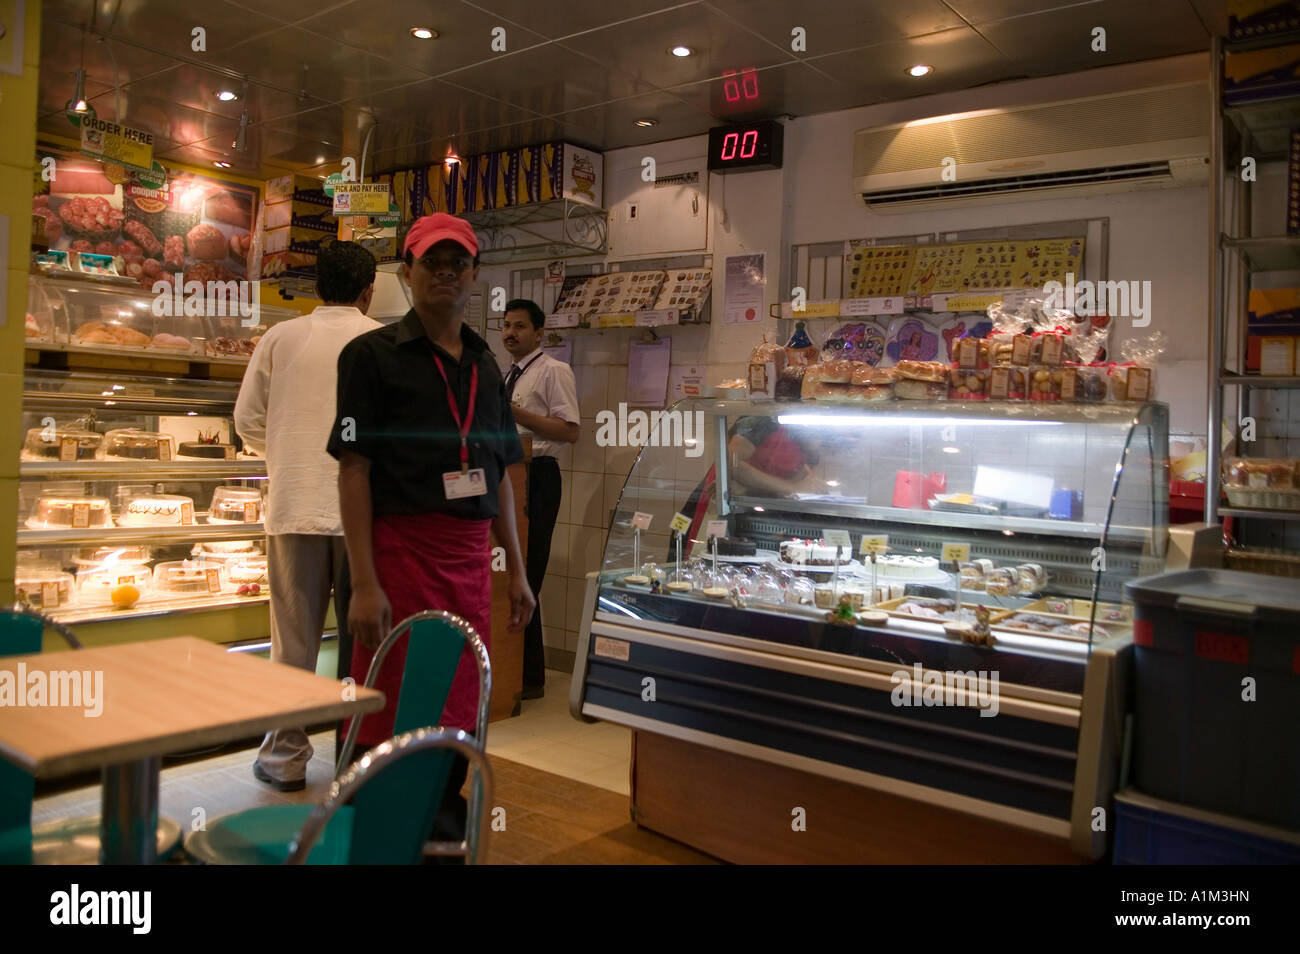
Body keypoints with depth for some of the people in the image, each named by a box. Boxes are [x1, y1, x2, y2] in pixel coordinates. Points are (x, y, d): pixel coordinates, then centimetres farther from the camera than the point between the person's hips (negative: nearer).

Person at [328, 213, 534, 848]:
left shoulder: (486, 366, 16)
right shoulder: (373, 354, -2)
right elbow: (354, 470, -8)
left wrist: (516, 569, 14)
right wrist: (364, 583, -15)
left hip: (471, 557, 6)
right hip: (401, 551, -5)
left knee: (458, 713, 14)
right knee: (393, 721, 0)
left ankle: (443, 831, 31)